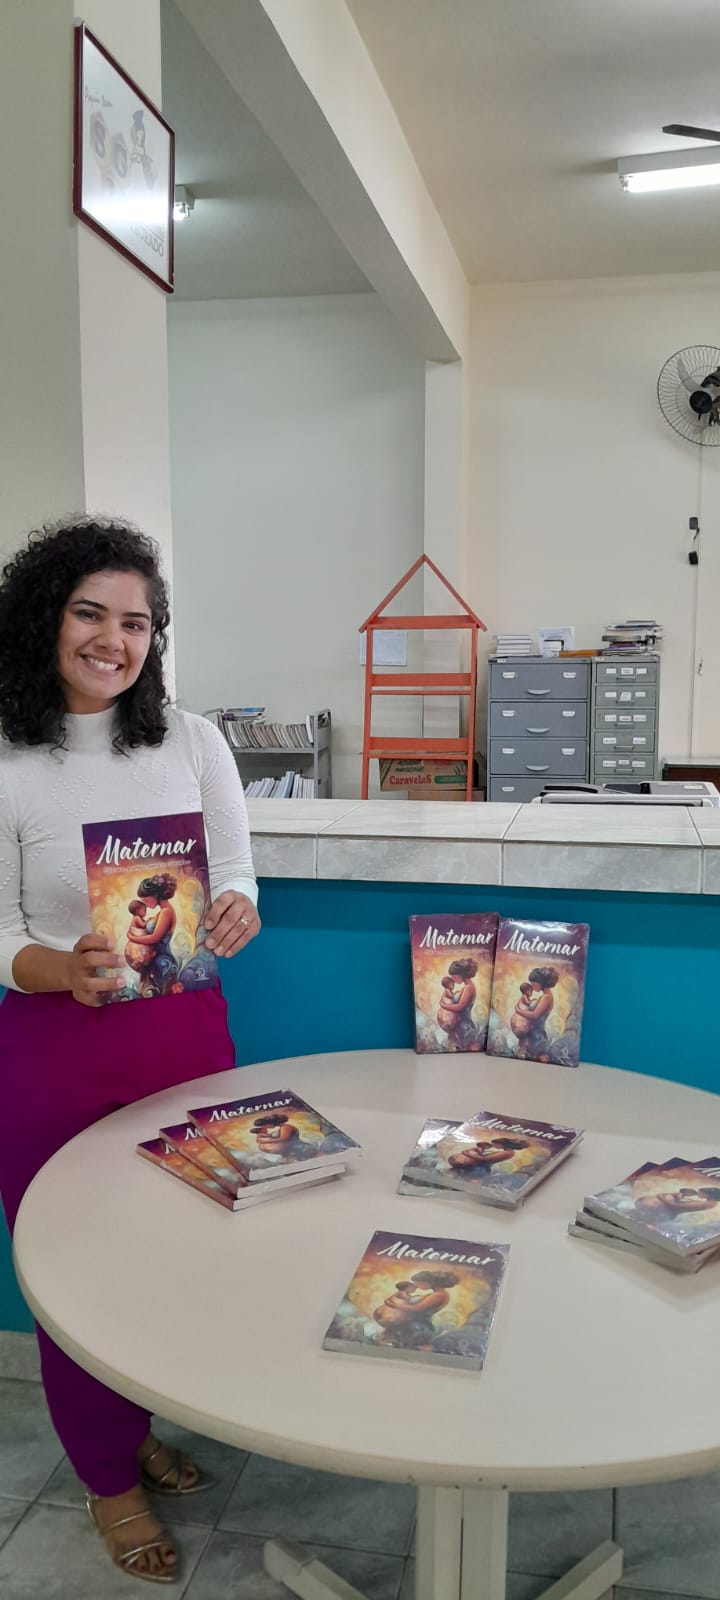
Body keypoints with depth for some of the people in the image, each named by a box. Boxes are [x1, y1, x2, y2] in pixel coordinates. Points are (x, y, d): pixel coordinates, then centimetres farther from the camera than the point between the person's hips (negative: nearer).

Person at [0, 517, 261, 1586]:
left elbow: (238, 881, 2)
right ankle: (110, 1479, 38)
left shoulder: (194, 743, -2)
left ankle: (144, 1428, 47)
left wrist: (235, 916, -21)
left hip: (185, 1030, 3)